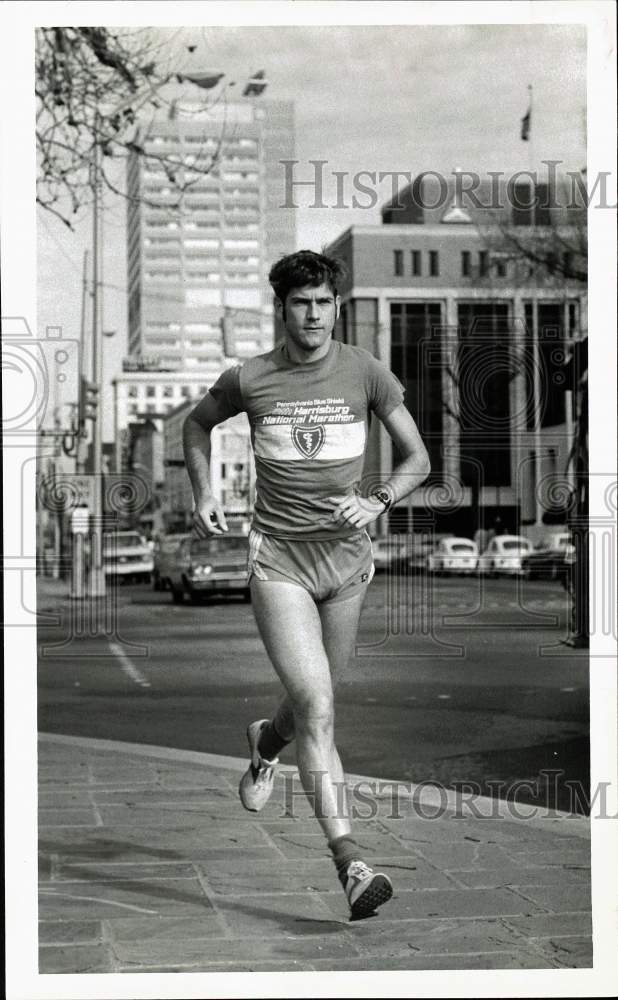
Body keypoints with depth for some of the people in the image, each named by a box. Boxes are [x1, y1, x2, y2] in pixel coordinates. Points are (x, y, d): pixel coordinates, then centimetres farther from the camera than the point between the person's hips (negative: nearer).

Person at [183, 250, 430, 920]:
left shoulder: (365, 372, -1)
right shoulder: (248, 380, -4)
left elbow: (417, 458, 4)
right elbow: (196, 423, 17)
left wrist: (377, 502, -13)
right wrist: (203, 494, 5)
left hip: (347, 556, 3)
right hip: (278, 559, -3)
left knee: (315, 697, 19)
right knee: (317, 707, -16)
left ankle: (266, 740, 55)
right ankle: (348, 861, -19)